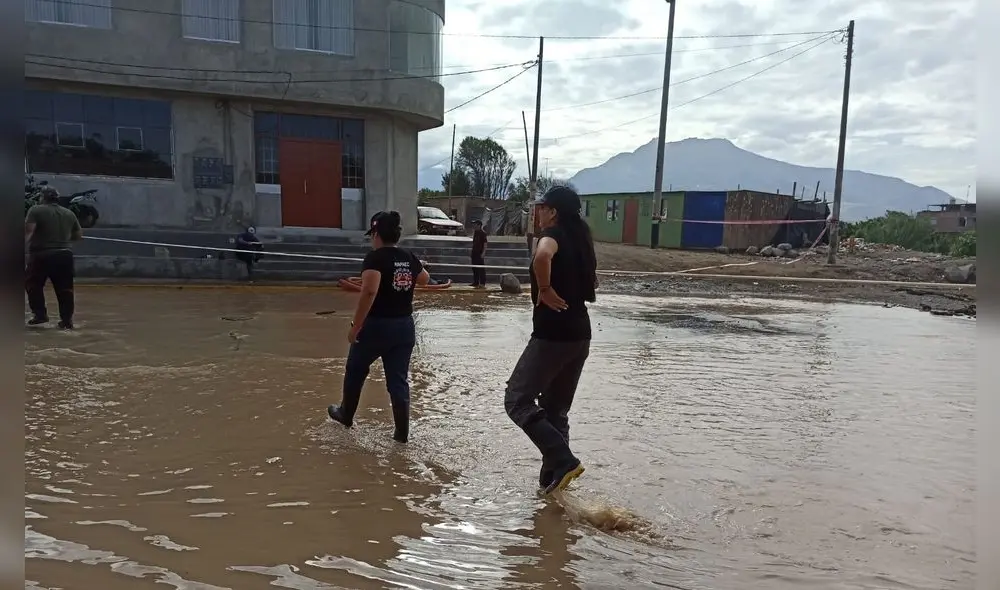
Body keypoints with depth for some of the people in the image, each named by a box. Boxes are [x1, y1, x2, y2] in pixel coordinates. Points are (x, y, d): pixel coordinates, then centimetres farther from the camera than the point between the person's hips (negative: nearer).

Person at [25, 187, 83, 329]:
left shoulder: (36, 210, -2)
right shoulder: (69, 213, 12)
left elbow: (28, 231, -15)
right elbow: (79, 235, 16)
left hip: (42, 255, -4)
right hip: (64, 255, 4)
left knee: (33, 284, 16)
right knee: (65, 289, 7)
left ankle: (40, 314, 12)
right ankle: (67, 320, 6)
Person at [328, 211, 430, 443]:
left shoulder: (375, 258, -14)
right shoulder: (409, 258, 5)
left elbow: (369, 292, -27)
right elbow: (425, 278, 26)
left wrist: (355, 326, -22)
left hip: (376, 326, -5)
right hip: (405, 326, 5)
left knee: (355, 371, 20)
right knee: (399, 380, 10)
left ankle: (346, 415, 39)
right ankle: (402, 432, 13)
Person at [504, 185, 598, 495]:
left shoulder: (553, 234, -10)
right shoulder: (580, 239, 15)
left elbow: (542, 255, -36)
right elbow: (591, 286, 27)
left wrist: (545, 290, -22)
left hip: (552, 335, -9)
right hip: (580, 335, 9)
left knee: (517, 400, -2)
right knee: (556, 410, 16)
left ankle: (564, 461, -8)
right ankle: (552, 476, 22)